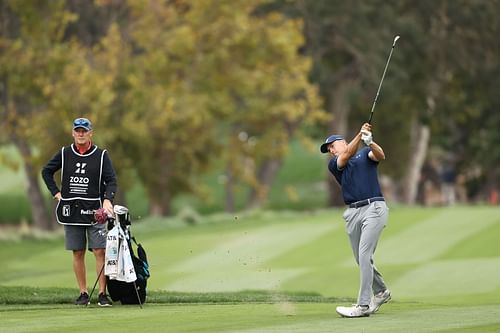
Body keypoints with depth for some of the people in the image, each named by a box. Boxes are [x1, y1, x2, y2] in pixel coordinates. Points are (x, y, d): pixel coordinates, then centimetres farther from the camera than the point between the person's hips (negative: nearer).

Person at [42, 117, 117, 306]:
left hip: (94, 210, -2)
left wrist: (107, 199, -19)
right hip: (71, 210, 2)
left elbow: (111, 180, -1)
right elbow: (46, 171, 20)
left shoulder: (101, 155, 2)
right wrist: (56, 193, 10)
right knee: (78, 253, 3)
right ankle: (83, 293, 8)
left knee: (100, 252, -9)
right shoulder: (64, 154, 8)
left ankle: (102, 294, -8)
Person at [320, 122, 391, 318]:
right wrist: (359, 135, -20)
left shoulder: (365, 154, 12)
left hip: (374, 208, -5)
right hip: (352, 212, 5)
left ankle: (364, 305, -18)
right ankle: (381, 293, 34)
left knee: (364, 255, -15)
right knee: (361, 259, 10)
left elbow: (380, 156, -9)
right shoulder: (333, 164, 16)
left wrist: (370, 142, -30)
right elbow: (346, 156, -5)